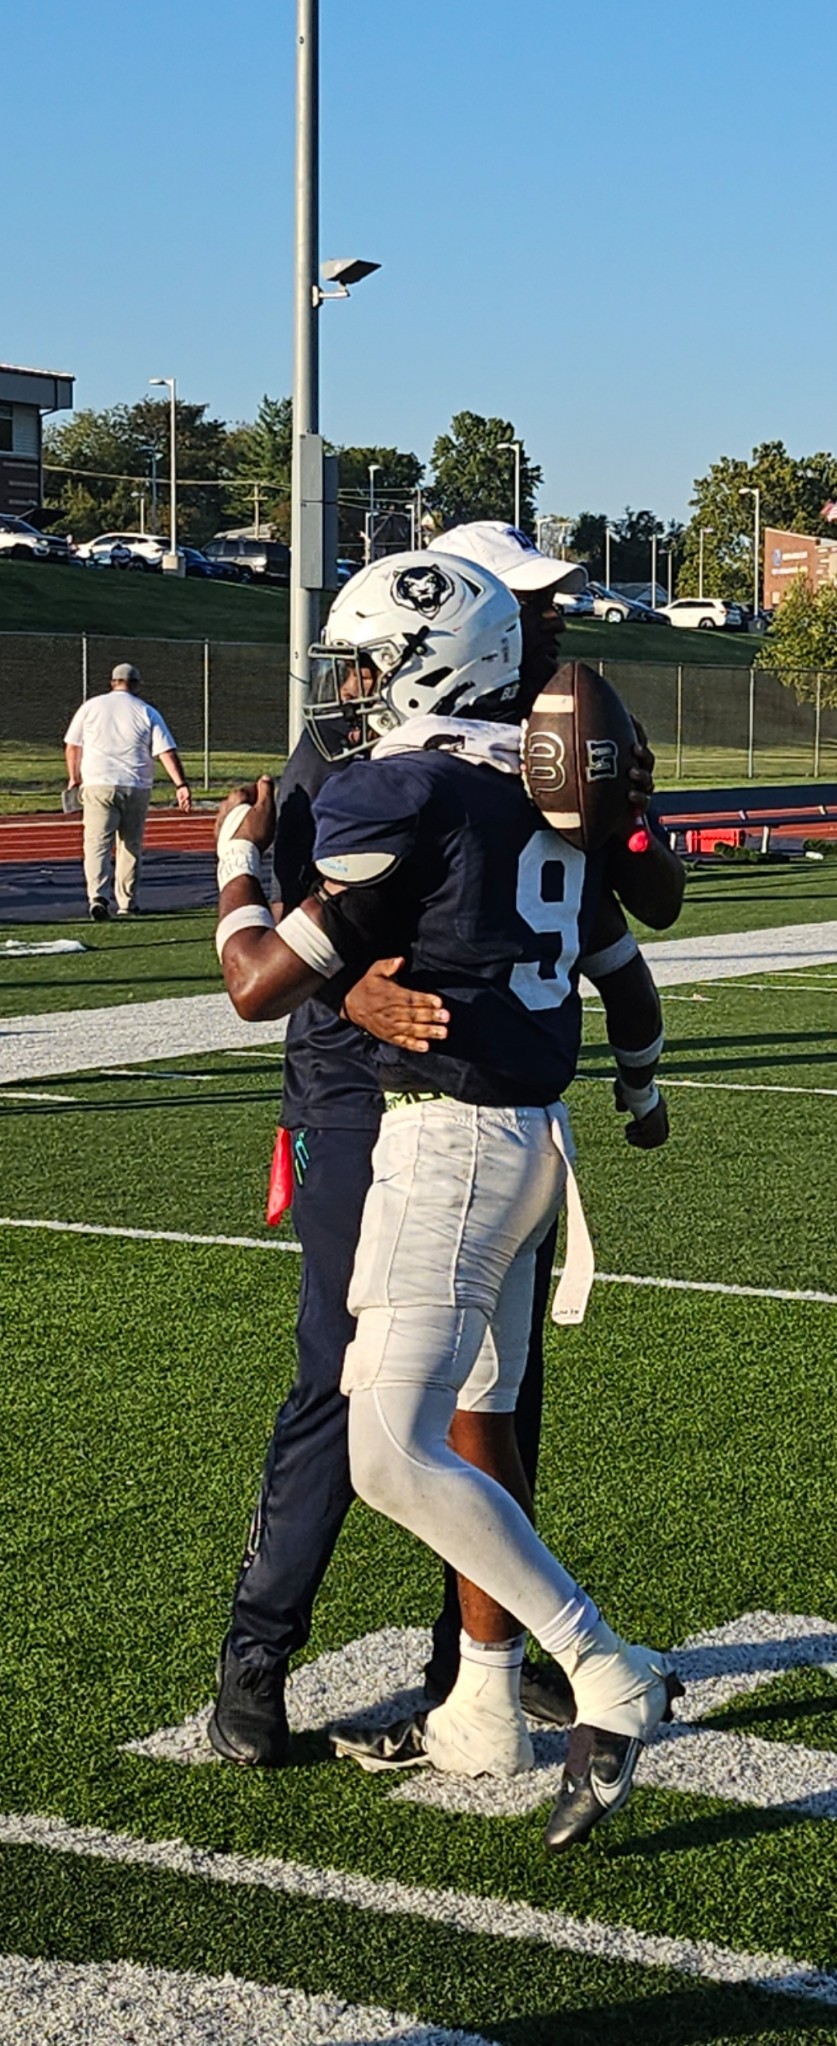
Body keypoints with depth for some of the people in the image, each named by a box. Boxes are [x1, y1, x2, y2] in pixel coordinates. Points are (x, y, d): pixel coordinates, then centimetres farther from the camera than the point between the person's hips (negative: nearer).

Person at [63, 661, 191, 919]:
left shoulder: (91, 706, 7)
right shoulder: (148, 713, 4)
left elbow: (72, 746, 11)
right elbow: (167, 752, -5)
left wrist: (74, 777, 24)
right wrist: (181, 785, -8)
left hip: (98, 785, -1)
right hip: (136, 789, 1)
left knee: (97, 844, -7)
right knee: (131, 846, 13)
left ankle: (98, 896, -27)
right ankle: (127, 903, 16)